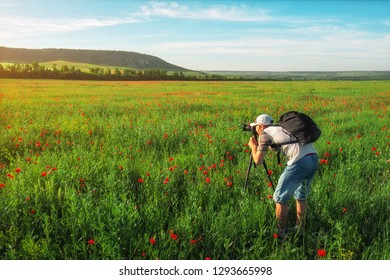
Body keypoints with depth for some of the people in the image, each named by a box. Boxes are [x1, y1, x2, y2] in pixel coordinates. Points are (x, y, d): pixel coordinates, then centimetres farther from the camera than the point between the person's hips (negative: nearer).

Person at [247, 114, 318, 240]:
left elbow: (258, 160, 2)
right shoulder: (280, 128, 28)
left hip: (299, 162, -8)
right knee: (301, 196, 25)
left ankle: (281, 234, 15)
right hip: (314, 158, 8)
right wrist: (260, 143, 39)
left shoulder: (265, 133, 7)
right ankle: (300, 231, 33)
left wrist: (253, 146, 19)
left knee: (280, 198, 7)